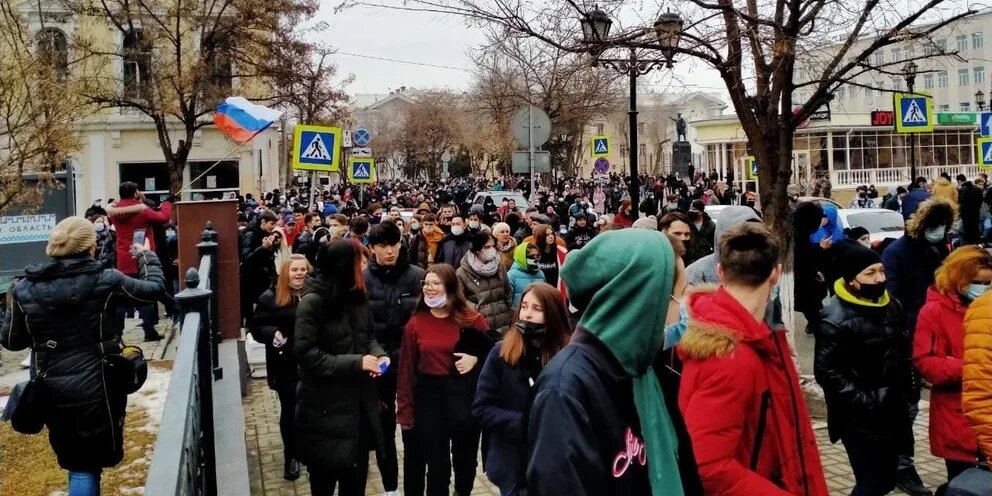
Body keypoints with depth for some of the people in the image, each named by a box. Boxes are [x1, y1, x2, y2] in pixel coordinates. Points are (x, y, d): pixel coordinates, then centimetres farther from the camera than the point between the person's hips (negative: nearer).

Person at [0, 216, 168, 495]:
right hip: (96, 386, -3)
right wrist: (146, 256, 18)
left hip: (51, 389, 3)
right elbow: (155, 288, 2)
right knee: (88, 463, 11)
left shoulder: (25, 288, -3)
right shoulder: (104, 280, -11)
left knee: (74, 459, 21)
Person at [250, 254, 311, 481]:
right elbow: (256, 327, -1)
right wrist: (272, 333, -19)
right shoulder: (271, 298, -3)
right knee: (289, 411, 9)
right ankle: (291, 456, 25)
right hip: (286, 366, 0)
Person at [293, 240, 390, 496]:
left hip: (359, 402, 7)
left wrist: (378, 354, -7)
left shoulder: (357, 296, 5)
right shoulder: (312, 301, -18)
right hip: (325, 406, -6)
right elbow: (306, 354, -21)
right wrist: (355, 363, -24)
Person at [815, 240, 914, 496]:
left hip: (892, 414, 8)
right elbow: (827, 372, -22)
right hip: (860, 422, -8)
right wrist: (866, 401, -23)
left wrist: (906, 391, 12)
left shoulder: (890, 305, 7)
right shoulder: (835, 320, -20)